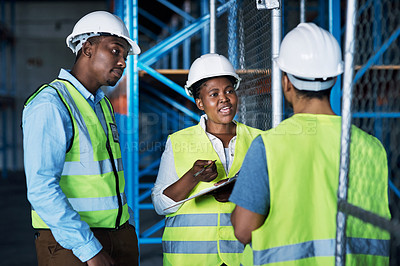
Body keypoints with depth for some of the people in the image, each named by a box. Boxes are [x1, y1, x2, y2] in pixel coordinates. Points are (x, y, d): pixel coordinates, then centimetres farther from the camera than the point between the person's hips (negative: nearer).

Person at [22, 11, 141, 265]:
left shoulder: (104, 104, 15)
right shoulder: (50, 105, -13)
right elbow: (42, 189, -22)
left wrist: (128, 226, 12)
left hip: (119, 235, 8)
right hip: (70, 243, -8)